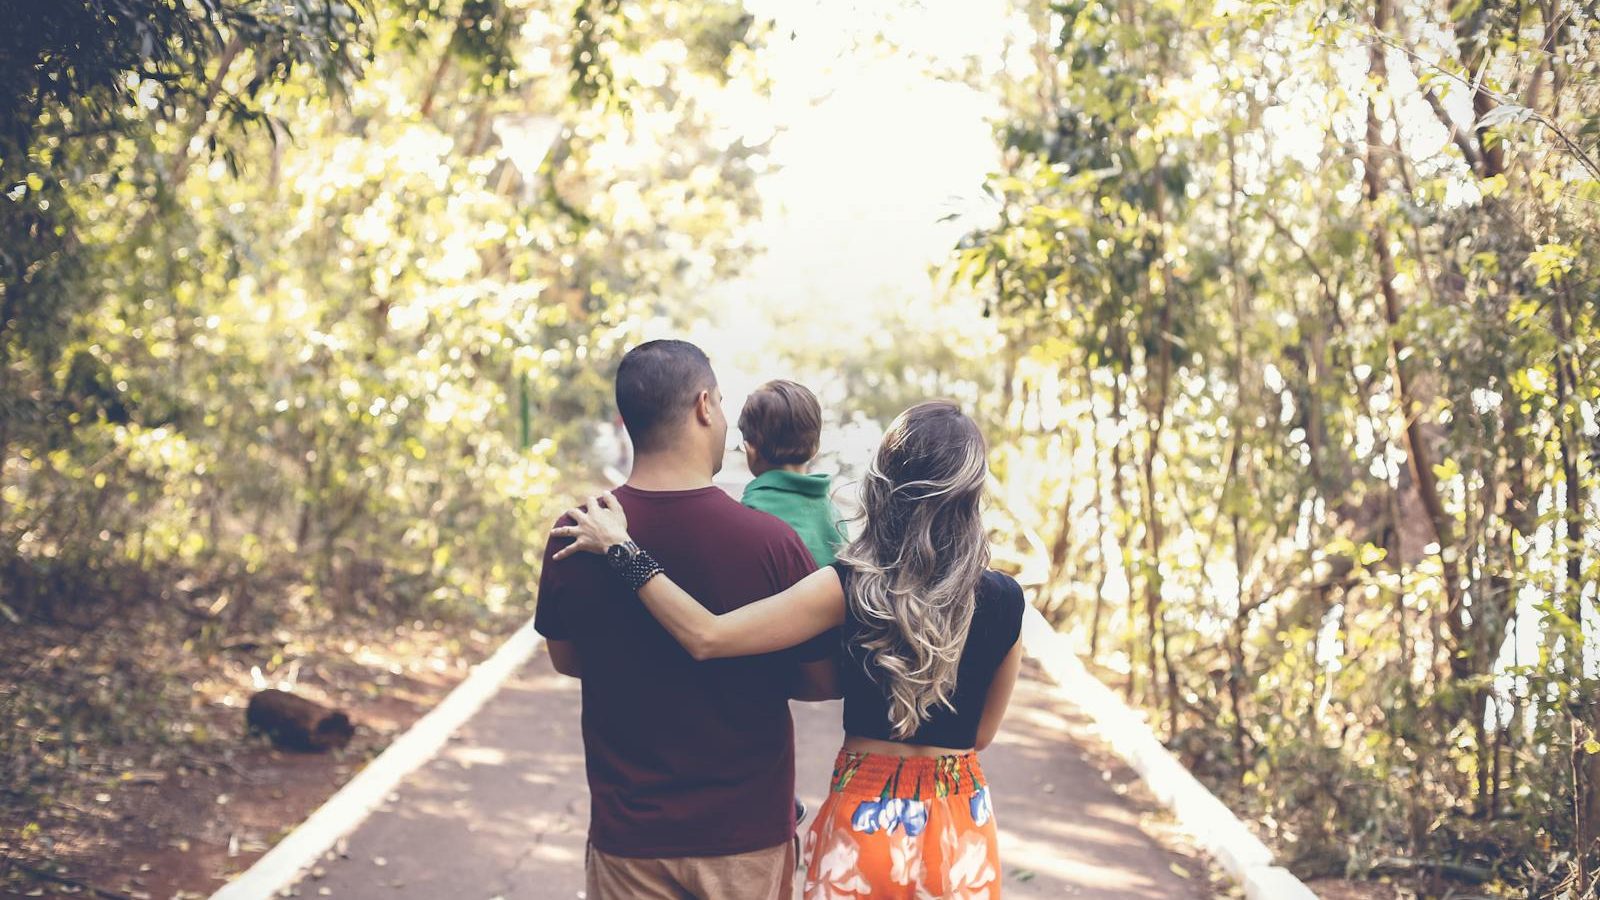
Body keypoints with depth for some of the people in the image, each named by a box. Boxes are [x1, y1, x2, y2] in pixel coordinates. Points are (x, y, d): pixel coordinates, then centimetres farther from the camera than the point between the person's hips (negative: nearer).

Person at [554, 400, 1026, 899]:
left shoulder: (850, 588, -16)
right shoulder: (1004, 600, -10)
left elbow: (707, 637, -21)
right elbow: (982, 732, 2)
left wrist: (621, 548, -13)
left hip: (865, 815, -1)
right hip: (961, 825, 2)